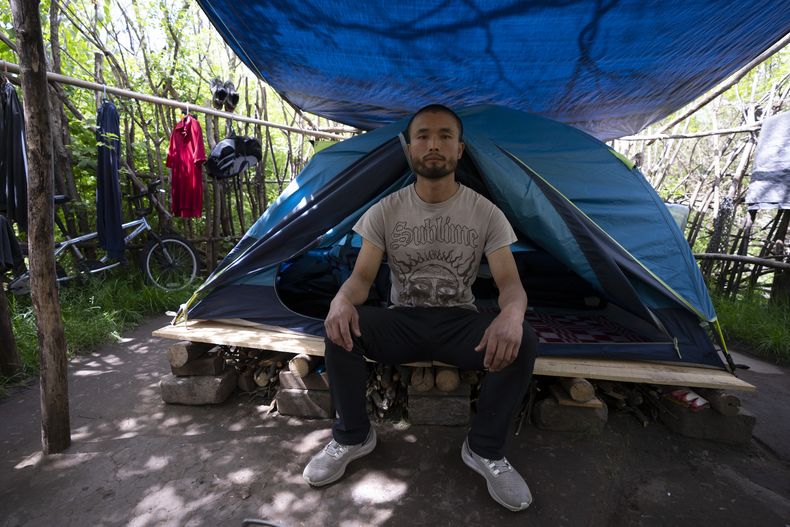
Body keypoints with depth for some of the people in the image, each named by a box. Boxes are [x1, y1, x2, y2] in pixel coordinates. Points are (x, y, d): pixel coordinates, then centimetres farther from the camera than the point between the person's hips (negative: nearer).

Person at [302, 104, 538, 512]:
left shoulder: (486, 214, -6)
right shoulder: (384, 211, -5)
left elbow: (510, 283, -11)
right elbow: (361, 277, -8)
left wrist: (512, 314, -38)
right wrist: (342, 299, -34)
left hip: (459, 324, 0)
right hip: (402, 322, 1)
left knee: (522, 341, -28)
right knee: (340, 326, -27)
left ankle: (484, 450, -4)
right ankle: (352, 437, -2)